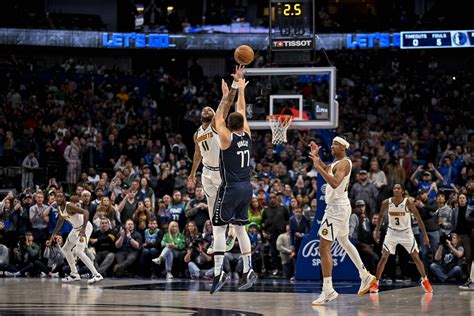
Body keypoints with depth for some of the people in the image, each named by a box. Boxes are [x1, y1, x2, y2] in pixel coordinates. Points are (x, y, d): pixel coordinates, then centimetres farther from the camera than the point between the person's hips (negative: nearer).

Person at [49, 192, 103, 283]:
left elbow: (86, 213, -34)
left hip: (85, 227, -10)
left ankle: (96, 275, -26)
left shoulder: (69, 206, -25)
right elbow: (61, 220, 24)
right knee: (66, 249, 16)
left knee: (79, 252, -22)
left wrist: (83, 229, -42)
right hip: (76, 228, 10)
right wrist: (54, 233, 24)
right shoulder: (59, 208, 3)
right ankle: (74, 274, 25)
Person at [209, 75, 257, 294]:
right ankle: (248, 271, 11)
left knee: (218, 227, -3)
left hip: (230, 188, -6)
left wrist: (233, 90, 0)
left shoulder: (227, 137, -12)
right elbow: (241, 112, 16)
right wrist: (241, 89, 22)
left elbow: (219, 114, -4)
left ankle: (218, 273, -11)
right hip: (246, 188, 6)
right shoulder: (247, 135, 3)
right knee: (240, 228, 14)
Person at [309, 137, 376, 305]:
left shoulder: (344, 163, -18)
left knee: (324, 248, -12)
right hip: (341, 206, 11)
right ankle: (365, 276, 38)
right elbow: (326, 170, 28)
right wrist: (316, 156, 13)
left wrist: (318, 166, -35)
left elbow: (334, 183, -33)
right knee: (344, 242, 27)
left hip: (336, 208, -11)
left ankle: (328, 291, -15)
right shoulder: (337, 162, 12)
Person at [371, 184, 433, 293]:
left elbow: (418, 218, -11)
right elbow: (381, 216, 7)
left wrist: (425, 235, -12)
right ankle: (375, 283, -1)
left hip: (406, 233, -1)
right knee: (384, 257, -7)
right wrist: (377, 231, 7)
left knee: (416, 257, -2)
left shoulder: (408, 203, -17)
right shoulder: (386, 203, -12)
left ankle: (425, 281, 14)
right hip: (392, 233, 1)